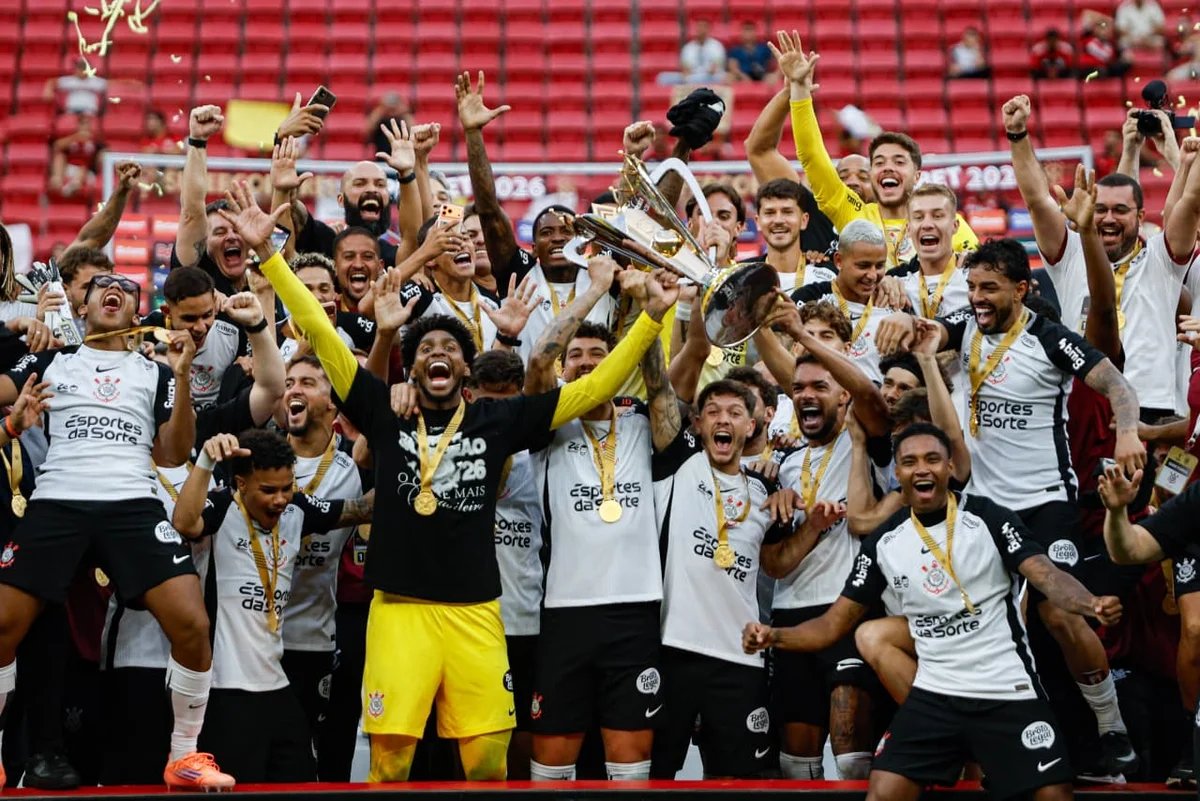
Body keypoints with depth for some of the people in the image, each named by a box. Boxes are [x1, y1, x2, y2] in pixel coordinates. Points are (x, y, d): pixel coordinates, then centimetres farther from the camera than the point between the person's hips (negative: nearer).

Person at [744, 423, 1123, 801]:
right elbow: (834, 623, 6)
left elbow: (1046, 575, -15)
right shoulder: (884, 542, 3)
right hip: (934, 694, 2)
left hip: (1008, 691, -2)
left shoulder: (987, 517, -5)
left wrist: (1090, 604, -37)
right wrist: (774, 636, -13)